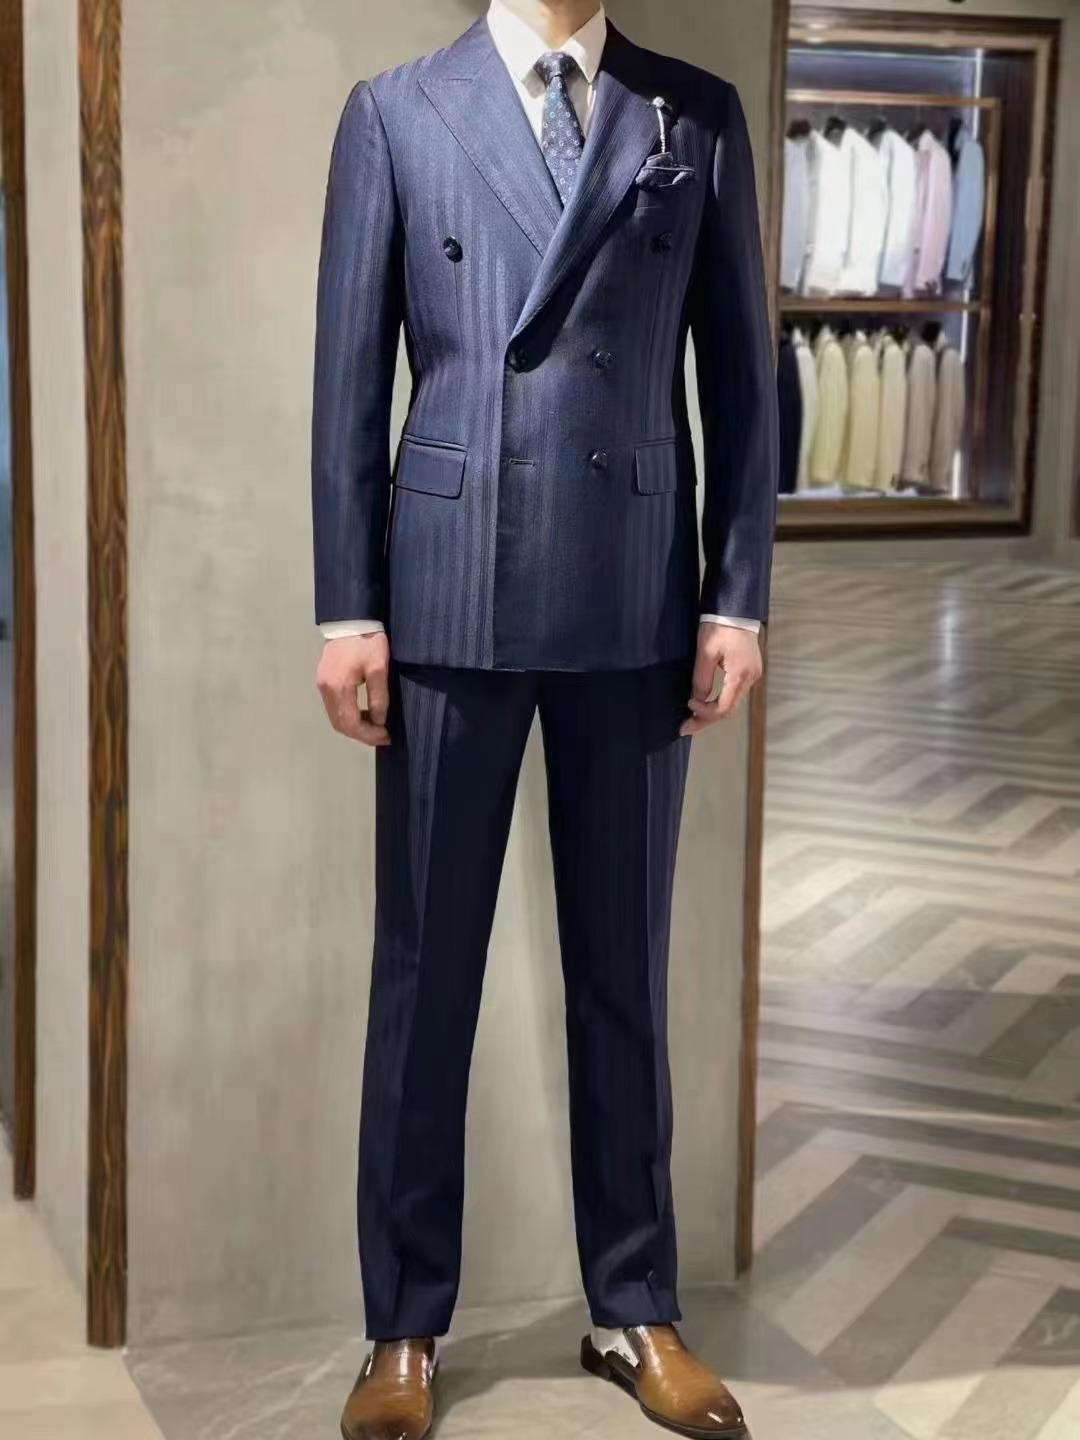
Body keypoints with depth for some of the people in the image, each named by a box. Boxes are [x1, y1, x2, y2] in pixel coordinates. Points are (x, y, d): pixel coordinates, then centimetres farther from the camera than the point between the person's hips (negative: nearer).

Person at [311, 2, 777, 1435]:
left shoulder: (700, 116, 8)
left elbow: (740, 376, 6)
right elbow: (350, 379, 2)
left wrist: (738, 595, 0)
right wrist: (348, 607, -3)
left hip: (635, 608, 1)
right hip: (452, 602, -1)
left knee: (626, 967, 9)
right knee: (425, 969, 6)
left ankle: (635, 1311, 23)